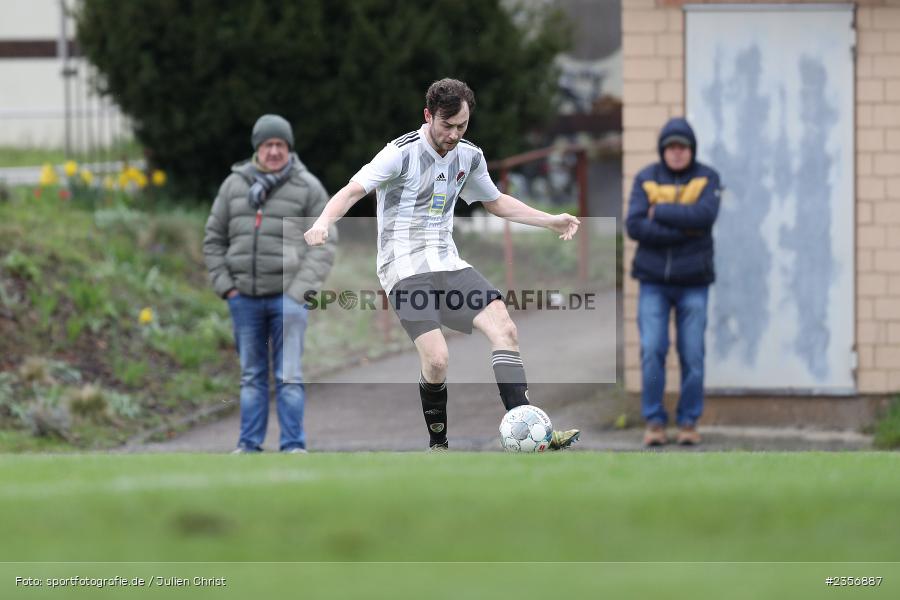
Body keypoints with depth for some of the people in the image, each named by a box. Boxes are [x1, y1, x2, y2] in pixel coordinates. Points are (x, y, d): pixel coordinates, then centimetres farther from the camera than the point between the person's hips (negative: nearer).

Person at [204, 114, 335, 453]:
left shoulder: (307, 187, 1)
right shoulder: (235, 184, 9)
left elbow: (323, 246, -1)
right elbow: (214, 240, 14)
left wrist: (300, 290, -9)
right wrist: (225, 285, 3)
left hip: (287, 296, -3)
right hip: (245, 298, 3)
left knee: (289, 375, -7)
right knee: (251, 375, 8)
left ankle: (293, 445, -5)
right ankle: (249, 445, 11)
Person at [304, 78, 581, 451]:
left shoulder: (469, 157, 9)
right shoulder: (402, 153, -12)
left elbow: (496, 202, 27)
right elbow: (353, 190, -20)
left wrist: (551, 221, 23)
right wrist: (324, 221, -39)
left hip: (447, 263, 6)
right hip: (405, 269, -6)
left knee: (504, 329, -12)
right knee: (436, 359, -21)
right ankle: (438, 445, 0)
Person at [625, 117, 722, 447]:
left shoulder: (707, 178, 2)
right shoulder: (646, 179, 3)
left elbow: (704, 215, -17)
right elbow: (634, 226, -10)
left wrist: (660, 212, -13)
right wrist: (684, 230, -15)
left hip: (693, 282, 0)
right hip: (653, 282, 0)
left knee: (693, 355, -1)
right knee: (652, 351, -8)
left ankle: (689, 422, 9)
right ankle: (654, 422, 1)